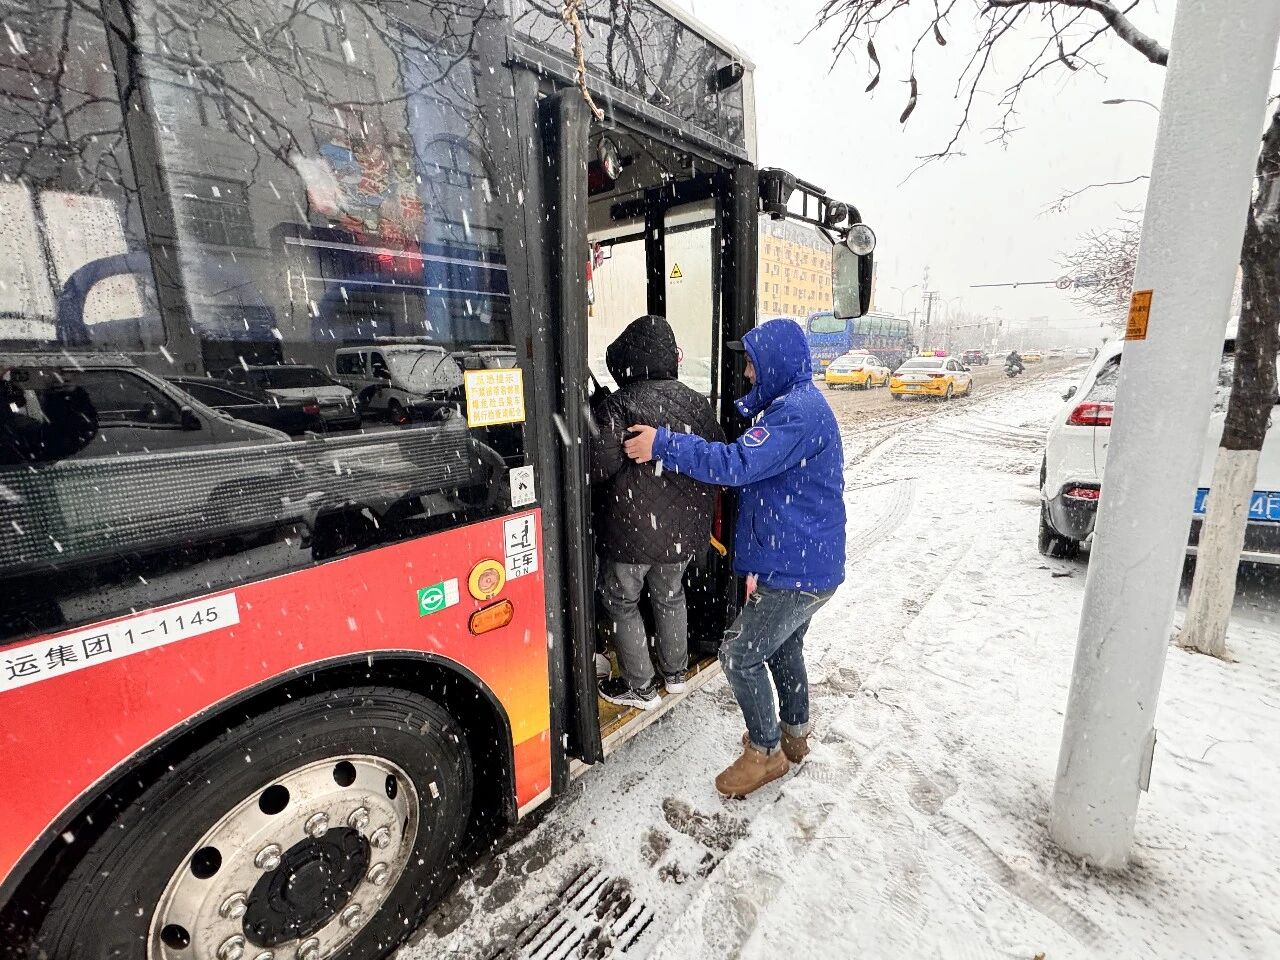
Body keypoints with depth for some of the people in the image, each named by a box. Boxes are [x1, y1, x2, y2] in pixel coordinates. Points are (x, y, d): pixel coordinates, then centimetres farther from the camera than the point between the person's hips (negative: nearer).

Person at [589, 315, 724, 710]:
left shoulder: (618, 405, -18)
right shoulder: (696, 401, 2)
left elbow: (599, 464, -27)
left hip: (632, 530, -6)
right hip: (685, 529, 6)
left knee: (621, 603, 14)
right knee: (670, 596, 26)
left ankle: (640, 687, 23)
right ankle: (675, 672, 39)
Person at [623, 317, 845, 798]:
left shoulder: (798, 412, -23)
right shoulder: (799, 405, 12)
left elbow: (737, 464, -31)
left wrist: (664, 445, -25)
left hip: (797, 570, -11)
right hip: (811, 562, 11)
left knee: (740, 653, 0)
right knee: (783, 645, 25)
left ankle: (765, 751, 20)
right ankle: (793, 733, 44)